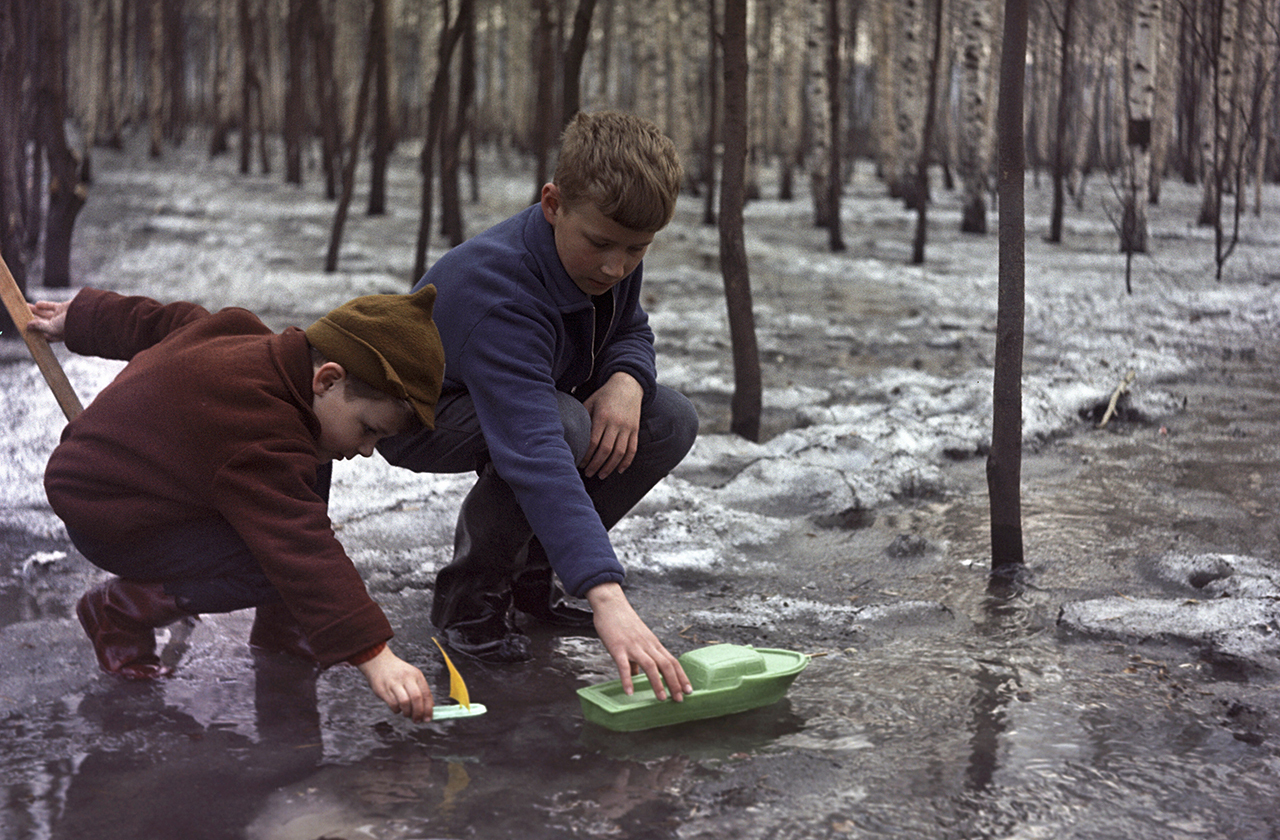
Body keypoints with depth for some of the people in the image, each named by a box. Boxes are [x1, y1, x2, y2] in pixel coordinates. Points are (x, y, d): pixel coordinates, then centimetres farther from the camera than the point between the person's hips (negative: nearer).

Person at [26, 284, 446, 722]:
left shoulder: (243, 335, -5)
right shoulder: (260, 442, -36)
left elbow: (163, 321, 12)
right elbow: (304, 552, -41)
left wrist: (79, 316, 30)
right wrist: (373, 655, -43)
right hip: (112, 530, -10)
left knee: (312, 464, 5)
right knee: (290, 565, -26)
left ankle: (280, 628, 9)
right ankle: (120, 608, -6)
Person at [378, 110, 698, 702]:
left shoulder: (611, 250, -17)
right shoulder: (496, 293, -40)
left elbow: (630, 330, 3)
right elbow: (535, 453, -51)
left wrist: (626, 380, -24)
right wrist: (607, 598, -60)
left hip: (532, 392, 7)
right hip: (420, 415, -7)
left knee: (672, 423, -11)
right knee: (564, 427, -37)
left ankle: (527, 576, 4)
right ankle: (467, 598, -12)